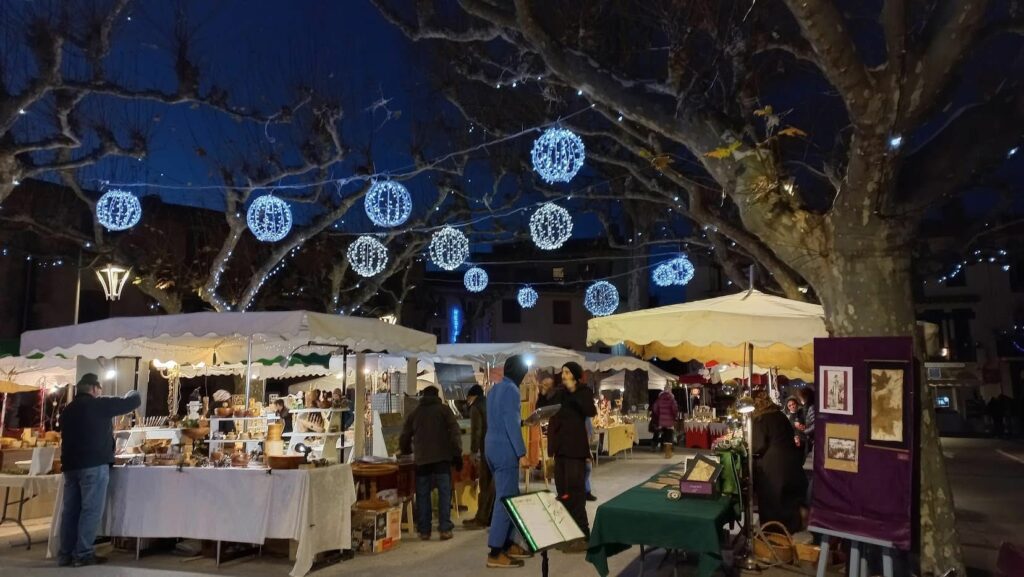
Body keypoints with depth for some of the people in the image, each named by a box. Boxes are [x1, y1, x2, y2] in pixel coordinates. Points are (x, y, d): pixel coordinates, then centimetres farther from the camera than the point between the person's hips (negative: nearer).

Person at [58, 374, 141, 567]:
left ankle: (65, 554, 11)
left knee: (70, 510, 9)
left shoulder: (67, 410, 18)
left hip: (71, 465, 8)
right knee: (91, 510, -4)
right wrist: (132, 394, 17)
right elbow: (133, 401, -6)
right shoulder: (99, 404, -6)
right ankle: (83, 554, -5)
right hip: (94, 464, -8)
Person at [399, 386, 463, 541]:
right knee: (444, 493, 1)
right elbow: (455, 432, -4)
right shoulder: (443, 409, 7)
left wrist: (406, 452, 35)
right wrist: (457, 454, -3)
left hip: (421, 459, 2)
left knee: (422, 495, 8)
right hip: (442, 458, -2)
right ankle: (445, 529, -3)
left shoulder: (414, 413, 15)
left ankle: (424, 530, 8)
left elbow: (404, 438, 16)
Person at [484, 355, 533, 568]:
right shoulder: (511, 390, -13)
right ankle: (495, 553, -6)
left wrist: (523, 421, 21)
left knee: (506, 496, 16)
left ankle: (506, 544, 21)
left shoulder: (495, 388, 15)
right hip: (505, 449, -10)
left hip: (492, 446, 10)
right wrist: (522, 451, -18)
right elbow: (511, 424, -19)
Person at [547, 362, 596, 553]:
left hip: (575, 446, -7)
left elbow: (591, 411, -22)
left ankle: (582, 535, -7)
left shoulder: (584, 391, -4)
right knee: (562, 491, 10)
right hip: (560, 445, 7)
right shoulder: (561, 393, 12)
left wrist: (574, 391, -23)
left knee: (575, 490, -10)